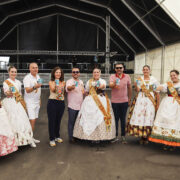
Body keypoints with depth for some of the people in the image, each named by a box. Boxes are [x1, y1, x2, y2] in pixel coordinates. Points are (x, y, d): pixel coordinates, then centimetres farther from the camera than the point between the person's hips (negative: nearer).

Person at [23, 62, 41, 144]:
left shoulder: (38, 76, 9)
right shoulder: (27, 78, -14)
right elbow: (27, 90, -25)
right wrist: (35, 87, -42)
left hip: (37, 101, 7)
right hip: (30, 102, -7)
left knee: (35, 119, 9)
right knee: (32, 120, -11)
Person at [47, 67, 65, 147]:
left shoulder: (63, 82, 9)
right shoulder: (51, 82, -1)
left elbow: (63, 91, 14)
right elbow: (52, 89, -17)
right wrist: (56, 83, -19)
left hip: (61, 103, 4)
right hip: (52, 102, -3)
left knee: (58, 120, 12)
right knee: (52, 120, -1)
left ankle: (57, 136, 28)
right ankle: (52, 139, 6)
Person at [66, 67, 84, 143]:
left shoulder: (81, 82, 13)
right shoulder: (69, 81, -7)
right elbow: (67, 88, -31)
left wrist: (83, 91, 7)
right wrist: (72, 87, -52)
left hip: (80, 105, 6)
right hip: (72, 106, -6)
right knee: (71, 122, 0)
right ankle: (71, 137, 10)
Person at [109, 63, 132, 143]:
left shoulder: (127, 76, 2)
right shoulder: (112, 76, -4)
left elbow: (129, 88, 11)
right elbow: (110, 85, -22)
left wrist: (129, 99, 12)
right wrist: (114, 84, -45)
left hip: (124, 101, 1)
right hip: (115, 101, -1)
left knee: (123, 119, 9)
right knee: (115, 119, 7)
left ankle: (123, 136, 20)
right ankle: (116, 136, 19)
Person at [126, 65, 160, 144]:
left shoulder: (154, 80, 5)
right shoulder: (139, 79, 9)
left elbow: (157, 92, 3)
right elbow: (138, 90, 6)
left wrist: (157, 104, -2)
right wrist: (136, 85, -14)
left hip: (151, 101, -1)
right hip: (140, 100, 1)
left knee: (148, 118, -3)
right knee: (139, 117, -5)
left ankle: (146, 137, 10)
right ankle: (141, 136, 8)